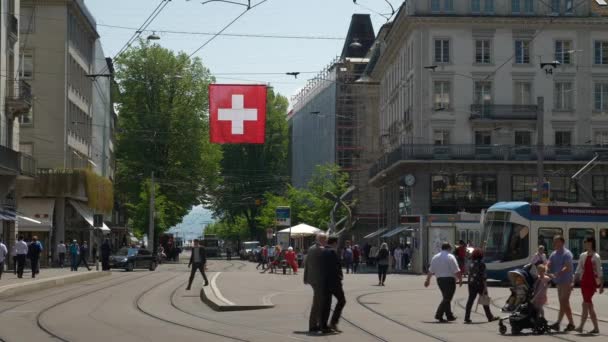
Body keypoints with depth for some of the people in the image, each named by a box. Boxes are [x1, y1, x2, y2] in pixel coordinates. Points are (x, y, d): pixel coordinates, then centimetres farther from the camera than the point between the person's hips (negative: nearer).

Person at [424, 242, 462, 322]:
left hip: (439, 279, 7)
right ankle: (439, 315, -12)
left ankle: (449, 316, 20)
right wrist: (460, 279, -2)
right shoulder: (450, 257, -9)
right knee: (447, 298, -4)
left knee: (446, 298, 16)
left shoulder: (435, 257, 9)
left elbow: (431, 271, 13)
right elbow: (456, 271, -13)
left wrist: (428, 280, 22)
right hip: (449, 279, -7)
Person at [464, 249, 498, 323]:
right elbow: (483, 276, -13)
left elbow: (469, 275, 8)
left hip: (471, 284, 5)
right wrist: (485, 286, -11)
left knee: (470, 300, 2)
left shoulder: (471, 264, 5)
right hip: (480, 284, -5)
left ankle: (467, 318, -5)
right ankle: (490, 317, 20)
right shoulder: (481, 264, -11)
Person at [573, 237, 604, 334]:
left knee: (586, 303, -12)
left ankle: (581, 326, -12)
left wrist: (601, 285, -10)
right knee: (589, 305, 7)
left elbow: (600, 272, -7)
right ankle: (596, 328, 12)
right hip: (584, 282, 6)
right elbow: (578, 270, 14)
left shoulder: (596, 257, -7)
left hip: (592, 282, -6)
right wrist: (573, 282, 9)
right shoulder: (583, 256, 9)